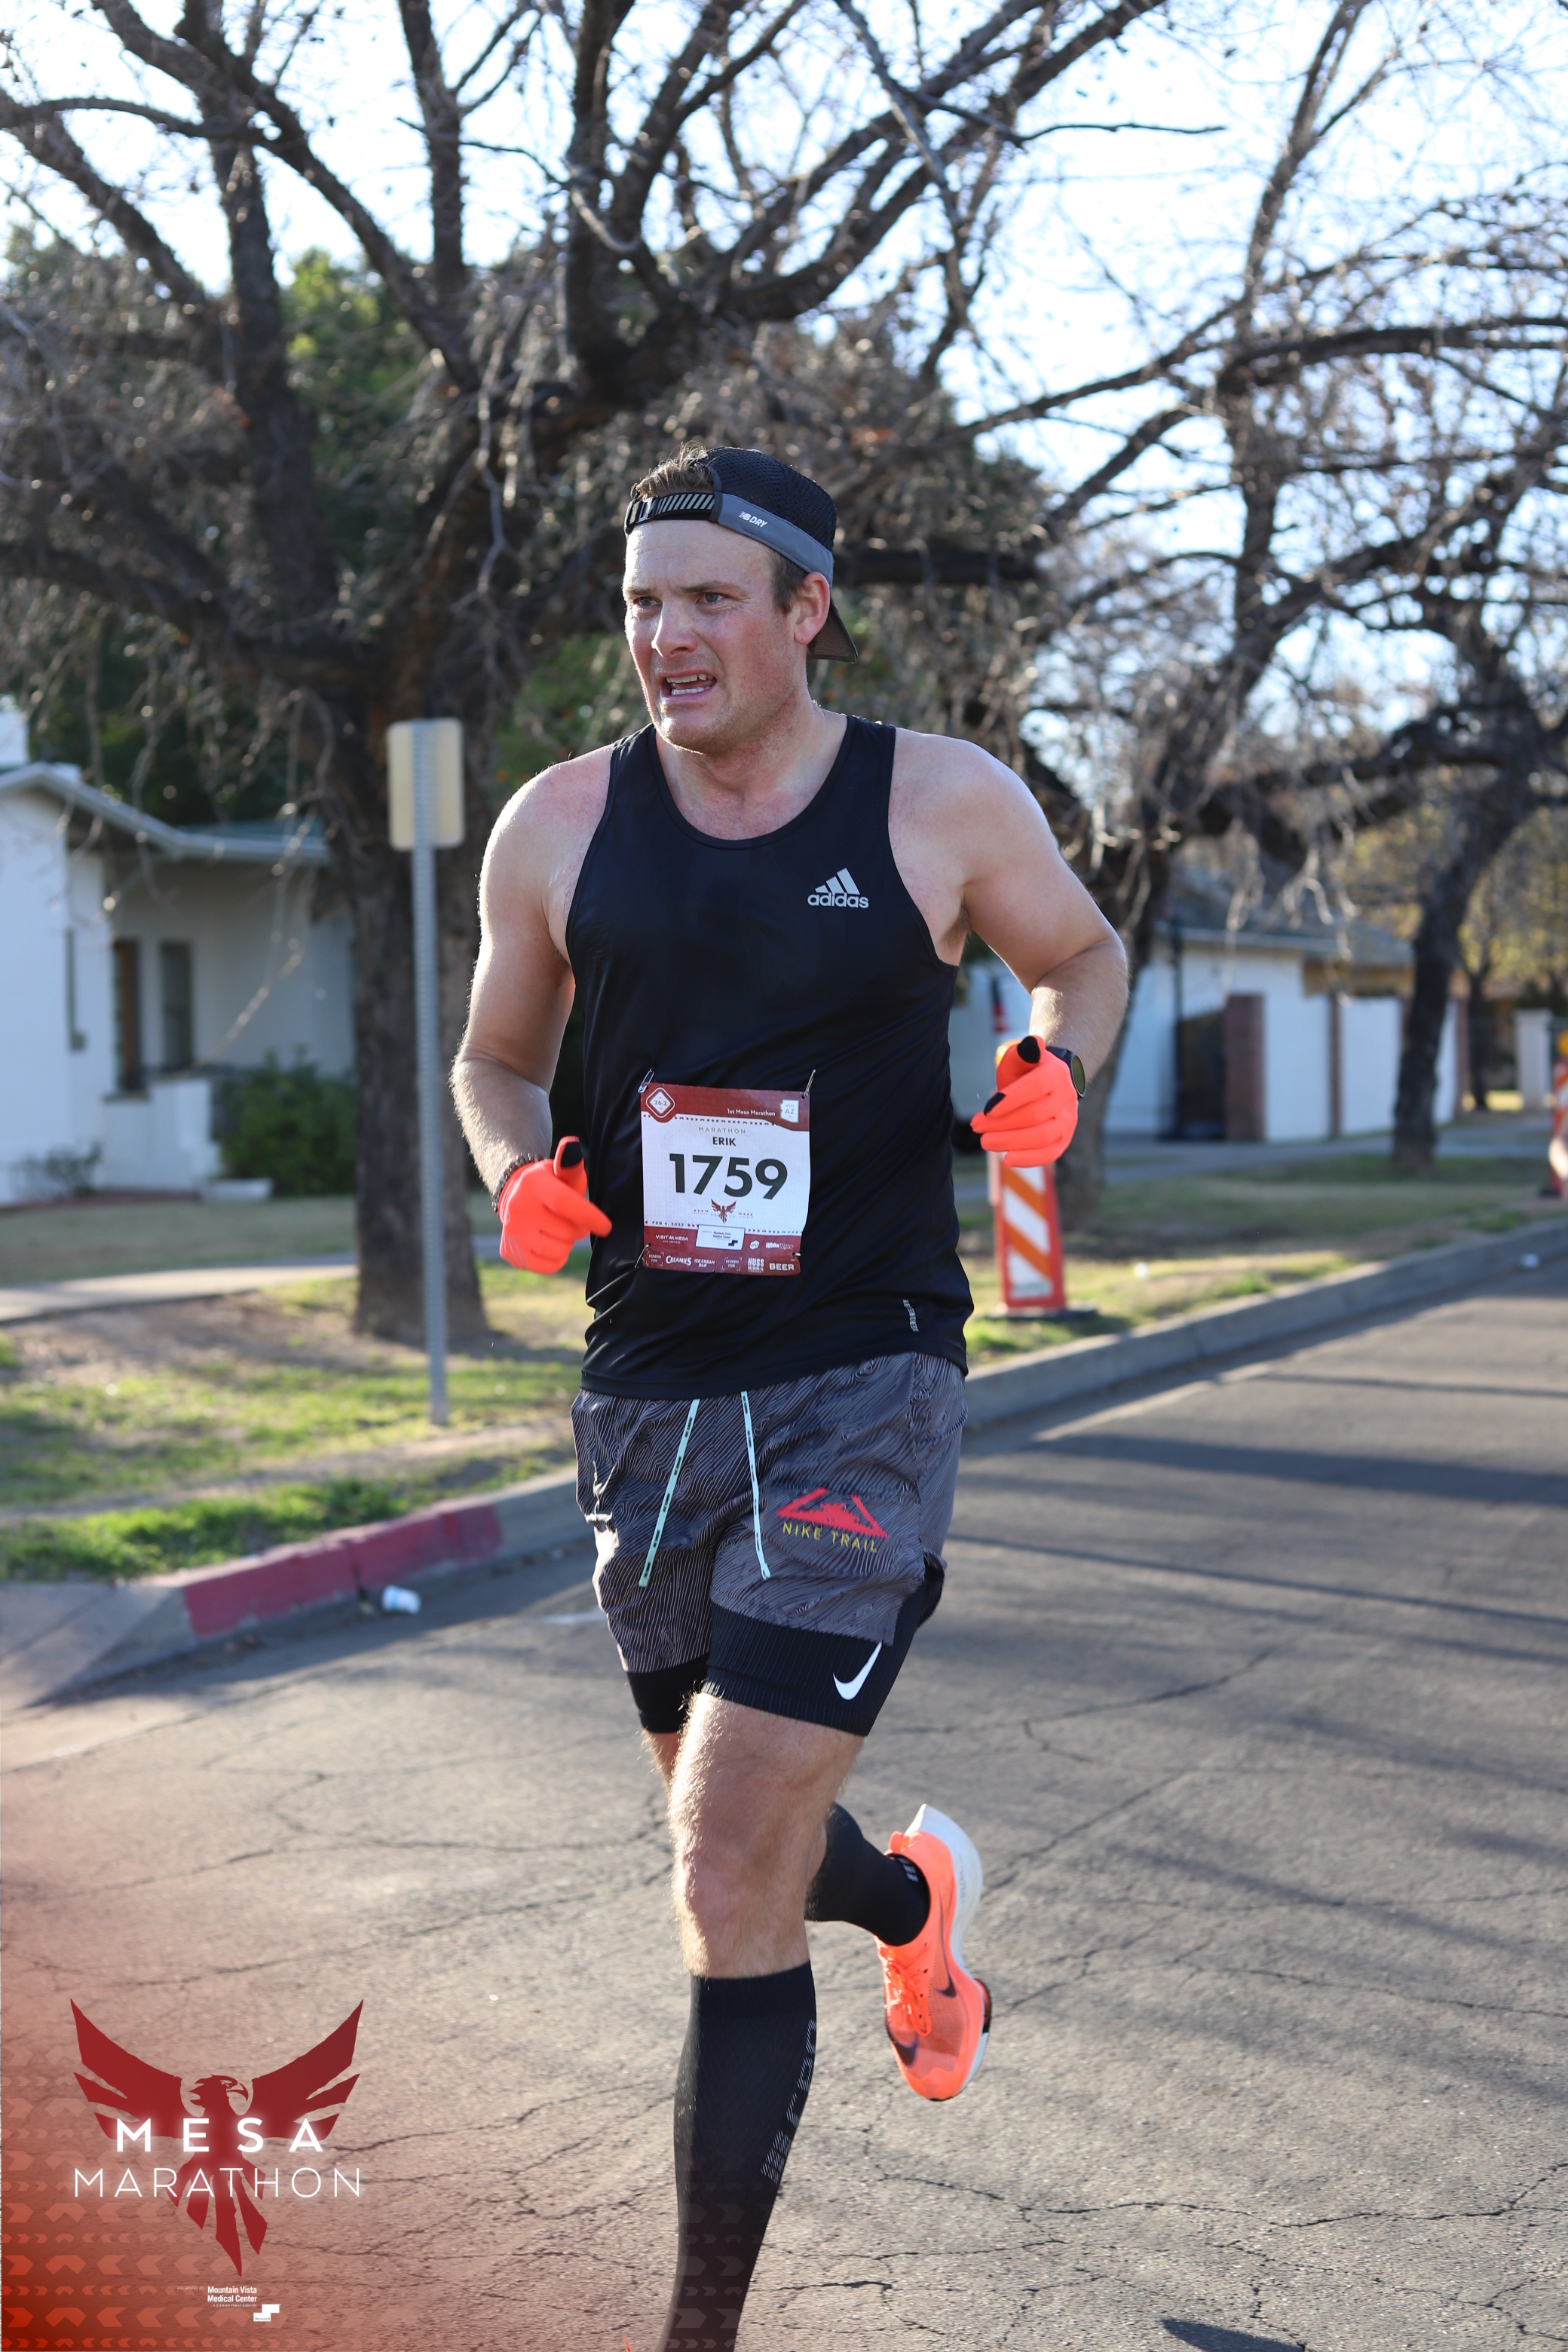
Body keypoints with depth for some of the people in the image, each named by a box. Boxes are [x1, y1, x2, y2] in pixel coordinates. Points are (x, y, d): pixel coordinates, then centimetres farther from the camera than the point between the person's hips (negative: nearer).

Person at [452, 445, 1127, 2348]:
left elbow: (1082, 954, 15)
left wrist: (1058, 1066, -7)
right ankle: (915, 1903, 56)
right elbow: (495, 1060, 16)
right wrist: (522, 1176, -6)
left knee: (729, 1889, -13)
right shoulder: (562, 825, 2)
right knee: (736, 1850, 19)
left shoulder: (945, 803, -4)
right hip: (648, 1392, 4)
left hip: (863, 1385, -4)